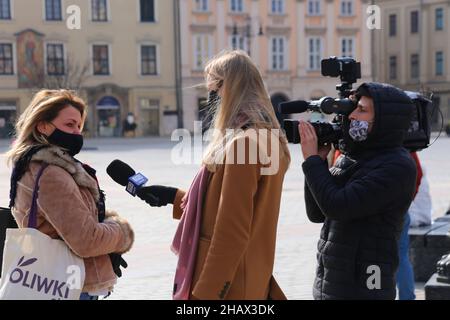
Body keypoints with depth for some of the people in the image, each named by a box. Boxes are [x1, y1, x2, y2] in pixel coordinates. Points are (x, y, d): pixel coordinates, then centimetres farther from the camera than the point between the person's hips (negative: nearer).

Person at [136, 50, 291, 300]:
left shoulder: (241, 144, -20)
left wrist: (205, 293, -20)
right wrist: (175, 197, 19)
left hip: (226, 285, -9)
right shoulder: (269, 140, 10)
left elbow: (231, 233, -23)